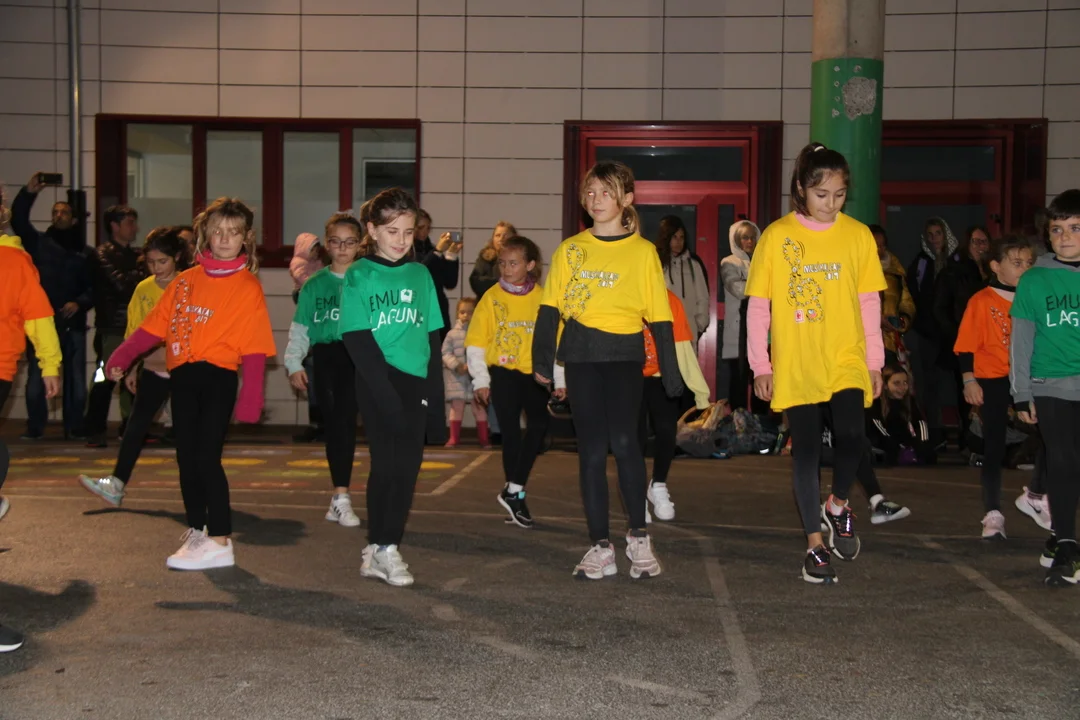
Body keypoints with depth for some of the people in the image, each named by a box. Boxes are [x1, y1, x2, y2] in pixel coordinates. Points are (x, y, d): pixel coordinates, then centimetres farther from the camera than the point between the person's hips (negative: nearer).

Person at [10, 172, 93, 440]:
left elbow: (93, 287, 7)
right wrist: (28, 192, -19)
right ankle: (35, 427, 9)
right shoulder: (38, 242, 10)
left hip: (72, 322, 1)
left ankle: (74, 427, 10)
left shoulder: (84, 252, 12)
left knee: (76, 378, 1)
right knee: (36, 377, -1)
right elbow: (18, 221, -6)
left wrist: (79, 303, -12)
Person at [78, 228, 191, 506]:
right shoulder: (143, 289, 3)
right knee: (136, 424, -1)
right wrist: (132, 368, 8)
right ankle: (117, 484, -1)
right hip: (153, 368, 3)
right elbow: (134, 333, 9)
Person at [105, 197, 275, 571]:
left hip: (218, 376, -5)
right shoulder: (186, 280, 12)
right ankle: (196, 532, 25)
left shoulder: (248, 286, -3)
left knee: (206, 456, -11)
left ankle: (220, 541, -6)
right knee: (186, 456, 10)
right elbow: (155, 325, 14)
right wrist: (121, 358, 7)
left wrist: (250, 399, -14)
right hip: (182, 375, 6)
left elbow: (254, 348, -8)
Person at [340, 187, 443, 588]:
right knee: (385, 463, -5)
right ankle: (379, 549, 3)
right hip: (375, 382, -4)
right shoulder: (359, 276, 1)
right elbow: (357, 340, -7)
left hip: (414, 381, 4)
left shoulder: (420, 275, 12)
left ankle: (386, 548, 8)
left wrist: (431, 387, -1)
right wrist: (387, 394, -16)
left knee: (408, 464, 1)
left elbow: (433, 336, 12)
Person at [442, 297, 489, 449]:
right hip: (456, 376, 1)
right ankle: (454, 438, 17)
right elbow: (446, 353, 0)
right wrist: (456, 365, -15)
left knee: (479, 406, 6)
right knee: (456, 406, 7)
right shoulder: (452, 334, 2)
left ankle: (483, 438, 15)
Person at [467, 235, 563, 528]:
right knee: (511, 431, 2)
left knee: (539, 425, -5)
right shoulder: (492, 297, -1)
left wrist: (560, 380, 3)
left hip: (535, 373, 2)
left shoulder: (542, 298, 2)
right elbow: (475, 342, -1)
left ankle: (513, 490, 10)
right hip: (503, 372, -1)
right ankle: (515, 493, 15)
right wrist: (481, 380, -5)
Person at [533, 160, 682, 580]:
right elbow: (550, 309, 9)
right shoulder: (570, 250, 9)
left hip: (625, 355, -2)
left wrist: (670, 371, 1)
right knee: (591, 450, 4)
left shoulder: (642, 251, 4)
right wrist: (543, 359, 0)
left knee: (623, 441, -16)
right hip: (581, 356, 2)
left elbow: (659, 316, 4)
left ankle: (639, 538, 2)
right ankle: (601, 548, 12)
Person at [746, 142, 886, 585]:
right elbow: (758, 306, 1)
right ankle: (815, 544, 17)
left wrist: (874, 362, 7)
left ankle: (838, 505, 11)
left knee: (851, 435, -19)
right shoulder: (776, 237, -2)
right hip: (796, 365, -1)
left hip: (846, 360, 1)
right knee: (806, 450, 3)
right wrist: (761, 365, 0)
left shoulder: (858, 235, 3)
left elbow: (869, 304, 8)